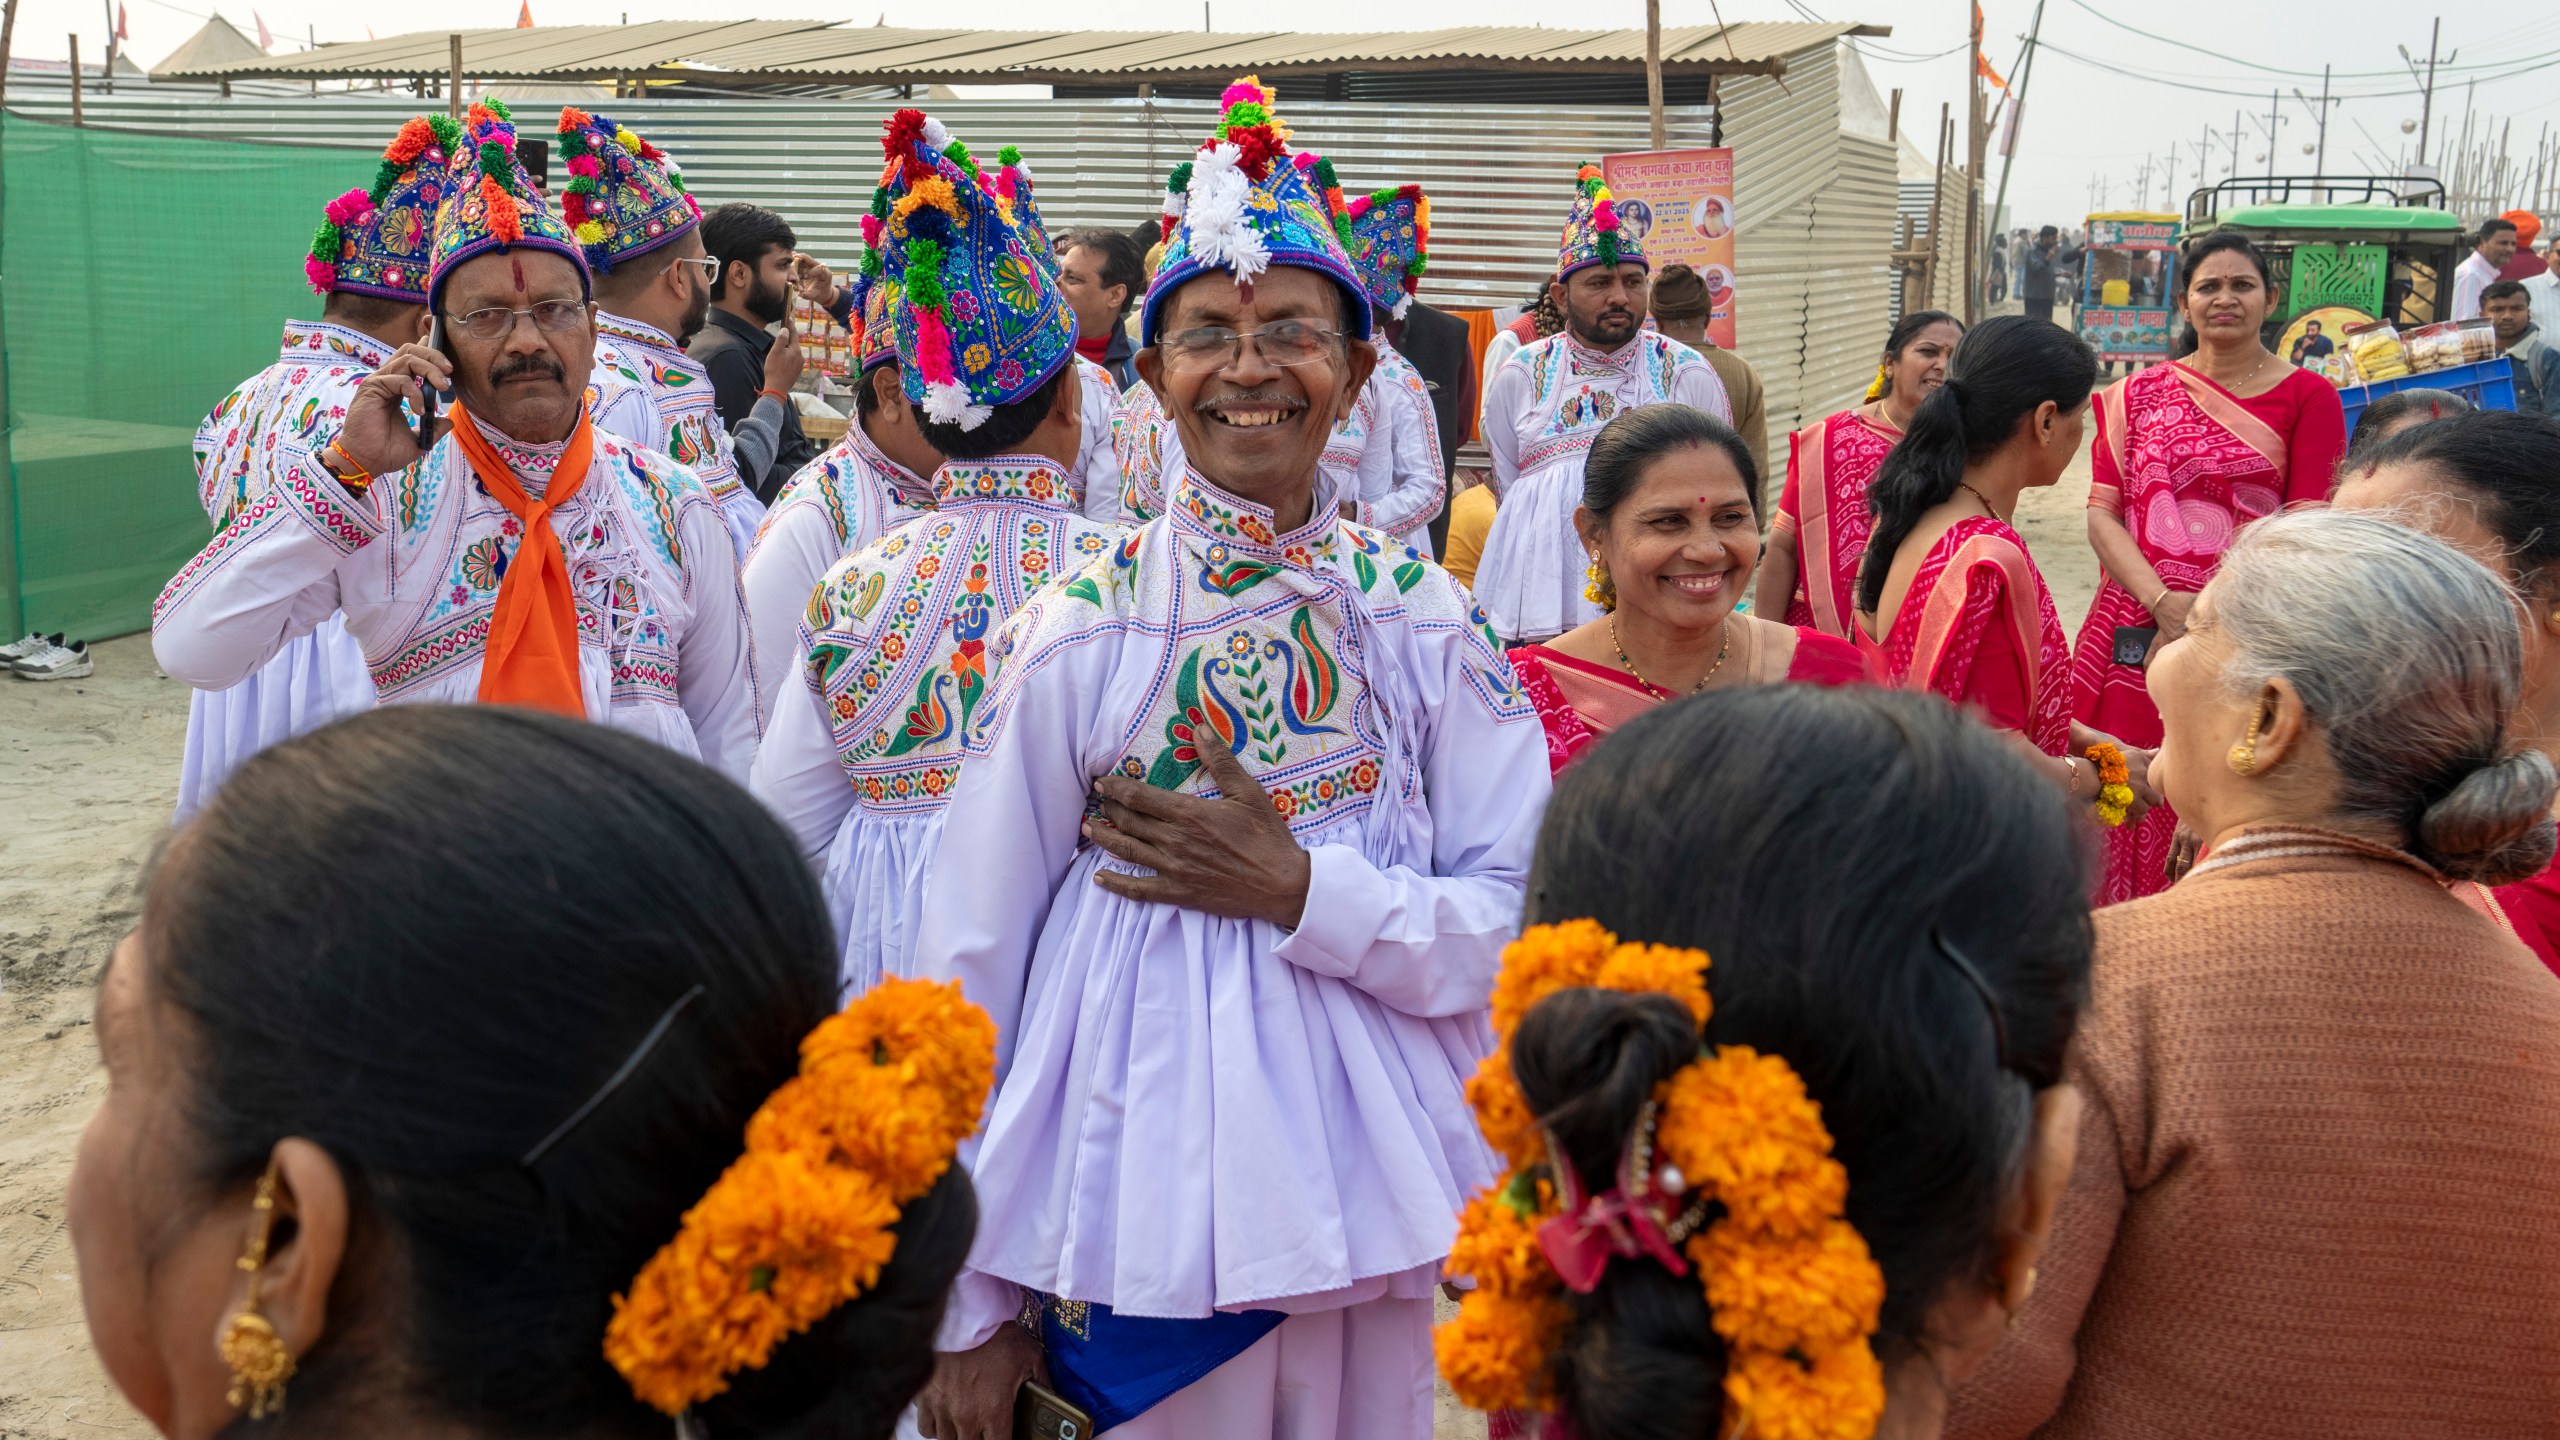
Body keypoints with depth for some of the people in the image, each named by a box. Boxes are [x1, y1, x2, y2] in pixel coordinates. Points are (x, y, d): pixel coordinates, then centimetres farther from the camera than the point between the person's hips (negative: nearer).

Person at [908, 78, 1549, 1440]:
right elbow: (967, 970, -4)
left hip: (1374, 1205, 2)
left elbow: (1528, 920, -5)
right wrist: (963, 1304, -3)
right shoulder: (1078, 632, -7)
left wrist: (1298, 891, -17)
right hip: (1139, 1209, -2)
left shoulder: (1423, 617, -2)